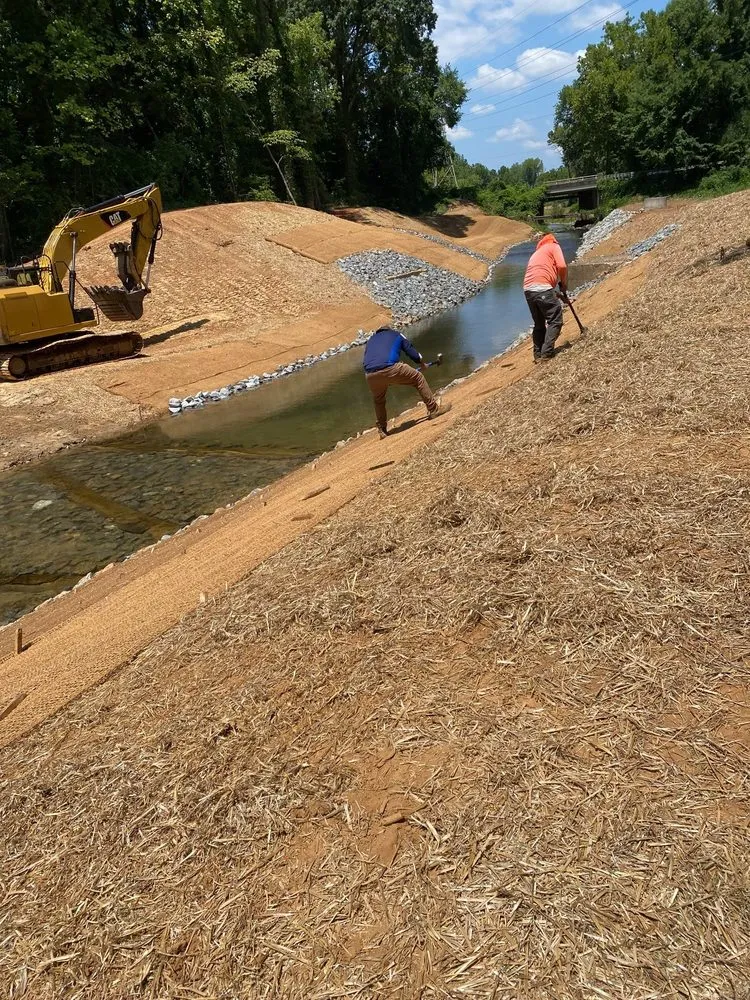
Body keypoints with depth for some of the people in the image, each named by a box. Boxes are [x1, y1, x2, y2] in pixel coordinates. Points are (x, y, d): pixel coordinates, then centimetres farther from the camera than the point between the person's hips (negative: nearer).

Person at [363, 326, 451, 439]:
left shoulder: (371, 339, 36)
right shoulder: (396, 334, 28)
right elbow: (412, 352, 27)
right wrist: (422, 364, 47)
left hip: (370, 375, 4)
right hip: (390, 368, -4)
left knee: (378, 400, 30)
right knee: (418, 378, 16)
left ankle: (382, 430, 30)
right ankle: (434, 409, 18)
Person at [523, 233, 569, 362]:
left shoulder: (536, 253, 34)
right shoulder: (554, 246, 13)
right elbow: (562, 266, -5)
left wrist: (556, 294, 32)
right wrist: (564, 283, 11)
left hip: (527, 289, 7)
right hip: (542, 288, -7)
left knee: (539, 323, 19)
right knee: (555, 321, 0)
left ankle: (538, 355, 20)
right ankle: (546, 353, -8)